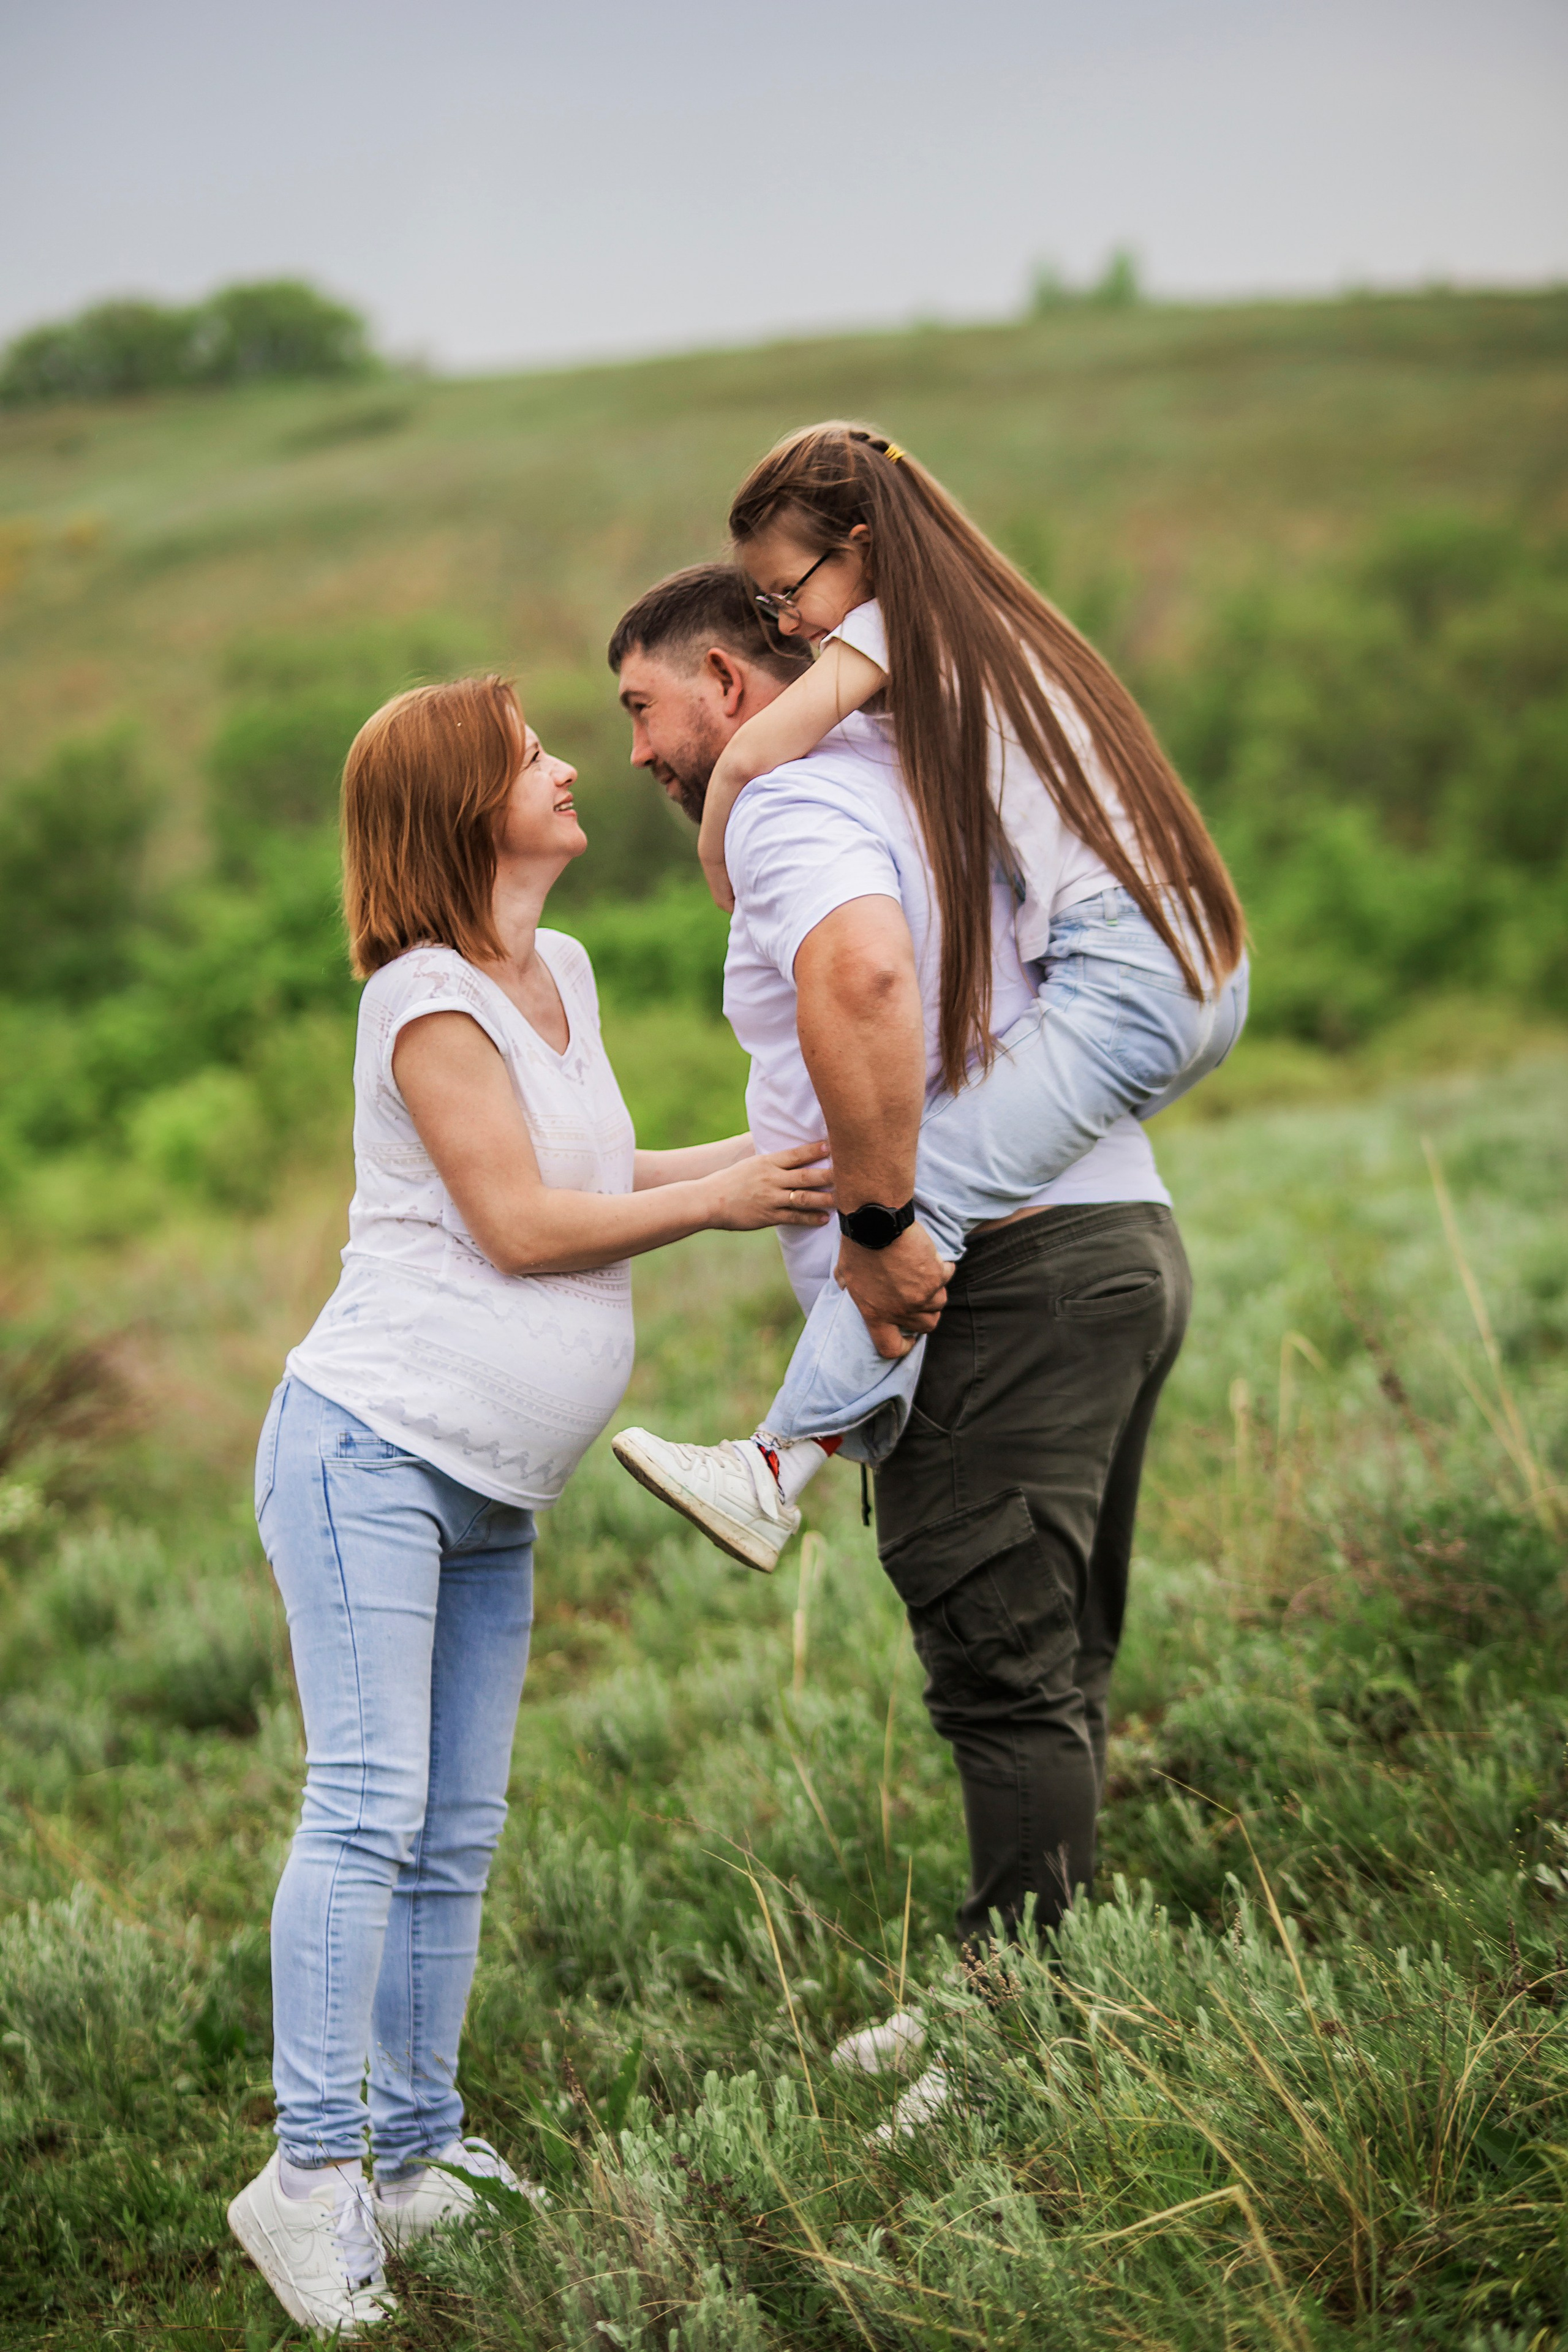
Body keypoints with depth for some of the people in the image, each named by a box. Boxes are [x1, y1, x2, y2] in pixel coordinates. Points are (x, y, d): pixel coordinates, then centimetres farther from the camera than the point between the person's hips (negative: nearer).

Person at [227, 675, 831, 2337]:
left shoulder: (564, 974, 15)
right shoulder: (424, 999, -11)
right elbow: (521, 1223, -14)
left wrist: (785, 1153, 18)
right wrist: (720, 1201, -6)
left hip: (493, 1500, 8)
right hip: (370, 1452, -8)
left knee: (458, 1833, 8)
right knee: (368, 1806, -14)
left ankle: (416, 2158, 14)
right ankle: (309, 2173, -11)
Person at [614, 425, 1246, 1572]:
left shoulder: (892, 628, -1)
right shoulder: (992, 624, 24)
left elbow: (753, 754, -12)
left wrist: (722, 873, 6)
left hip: (1125, 981, -10)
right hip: (1206, 977, 10)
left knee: (918, 1187, -17)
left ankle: (780, 1470, -22)